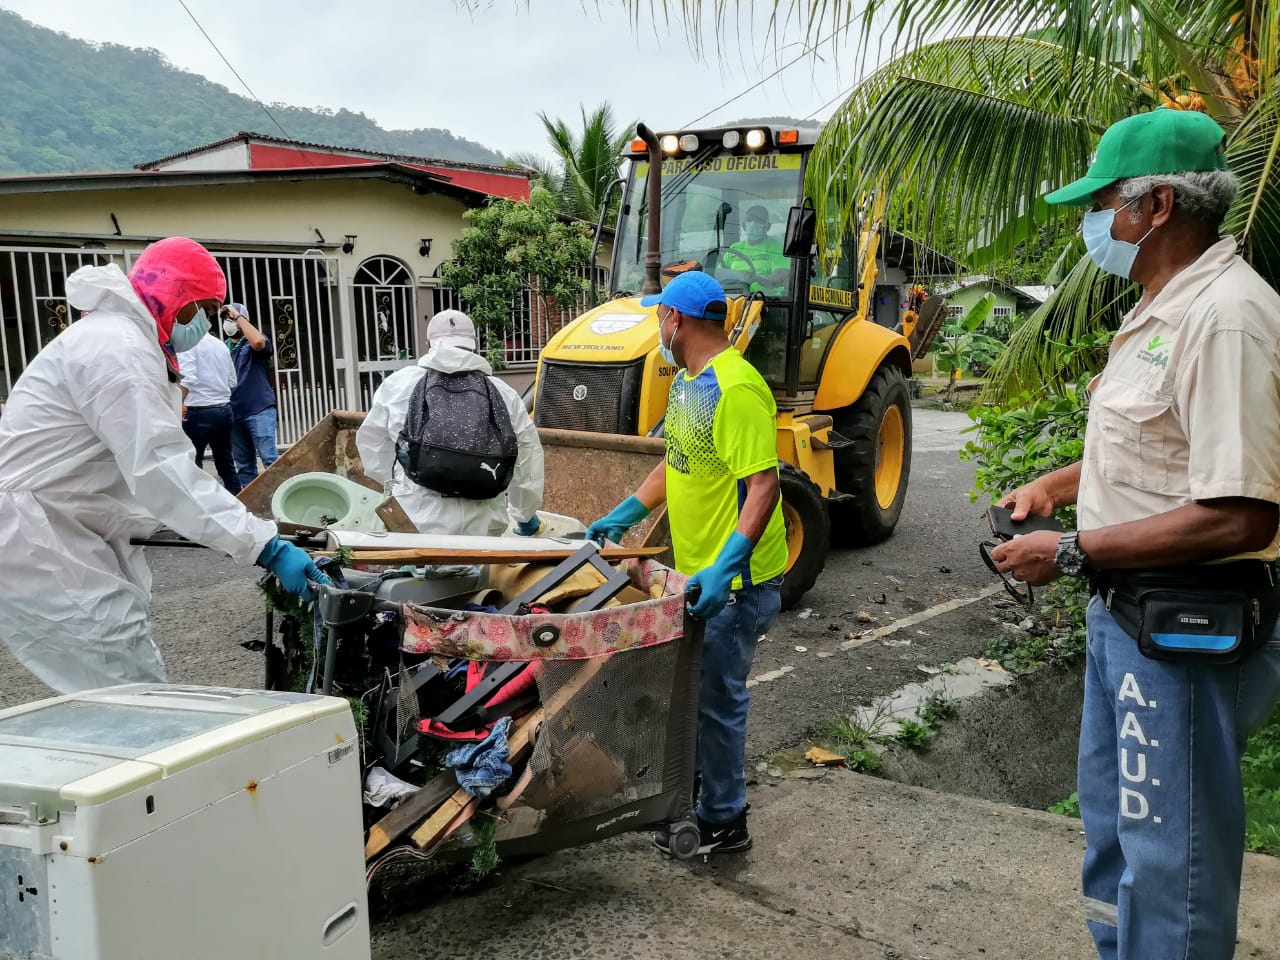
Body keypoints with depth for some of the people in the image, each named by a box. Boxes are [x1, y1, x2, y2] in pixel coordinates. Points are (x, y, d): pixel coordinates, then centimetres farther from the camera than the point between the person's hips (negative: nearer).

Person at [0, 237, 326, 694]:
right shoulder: (118, 348, -17)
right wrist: (267, 548, -31)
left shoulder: (120, 336, 19)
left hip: (63, 533, 11)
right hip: (37, 547, -11)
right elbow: (164, 473, -27)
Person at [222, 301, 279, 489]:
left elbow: (259, 342, -24)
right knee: (244, 465, 9)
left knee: (269, 458, -12)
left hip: (259, 410, -6)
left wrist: (238, 316, -15)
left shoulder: (253, 343, 1)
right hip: (233, 413, 6)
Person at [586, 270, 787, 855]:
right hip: (697, 571, 10)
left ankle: (724, 823, 19)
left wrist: (725, 568, -34)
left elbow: (763, 485, -27)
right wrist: (623, 516, 15)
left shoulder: (736, 389, -23)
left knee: (716, 698, 2)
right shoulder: (687, 381, 9)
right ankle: (691, 791, 39)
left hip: (734, 580, -10)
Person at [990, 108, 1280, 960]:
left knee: (1170, 857, 3)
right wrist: (1057, 484, 11)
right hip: (1128, 611, 10)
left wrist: (1072, 552, -22)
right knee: (1115, 822, 24)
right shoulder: (1163, 307, 10)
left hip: (1188, 631, -10)